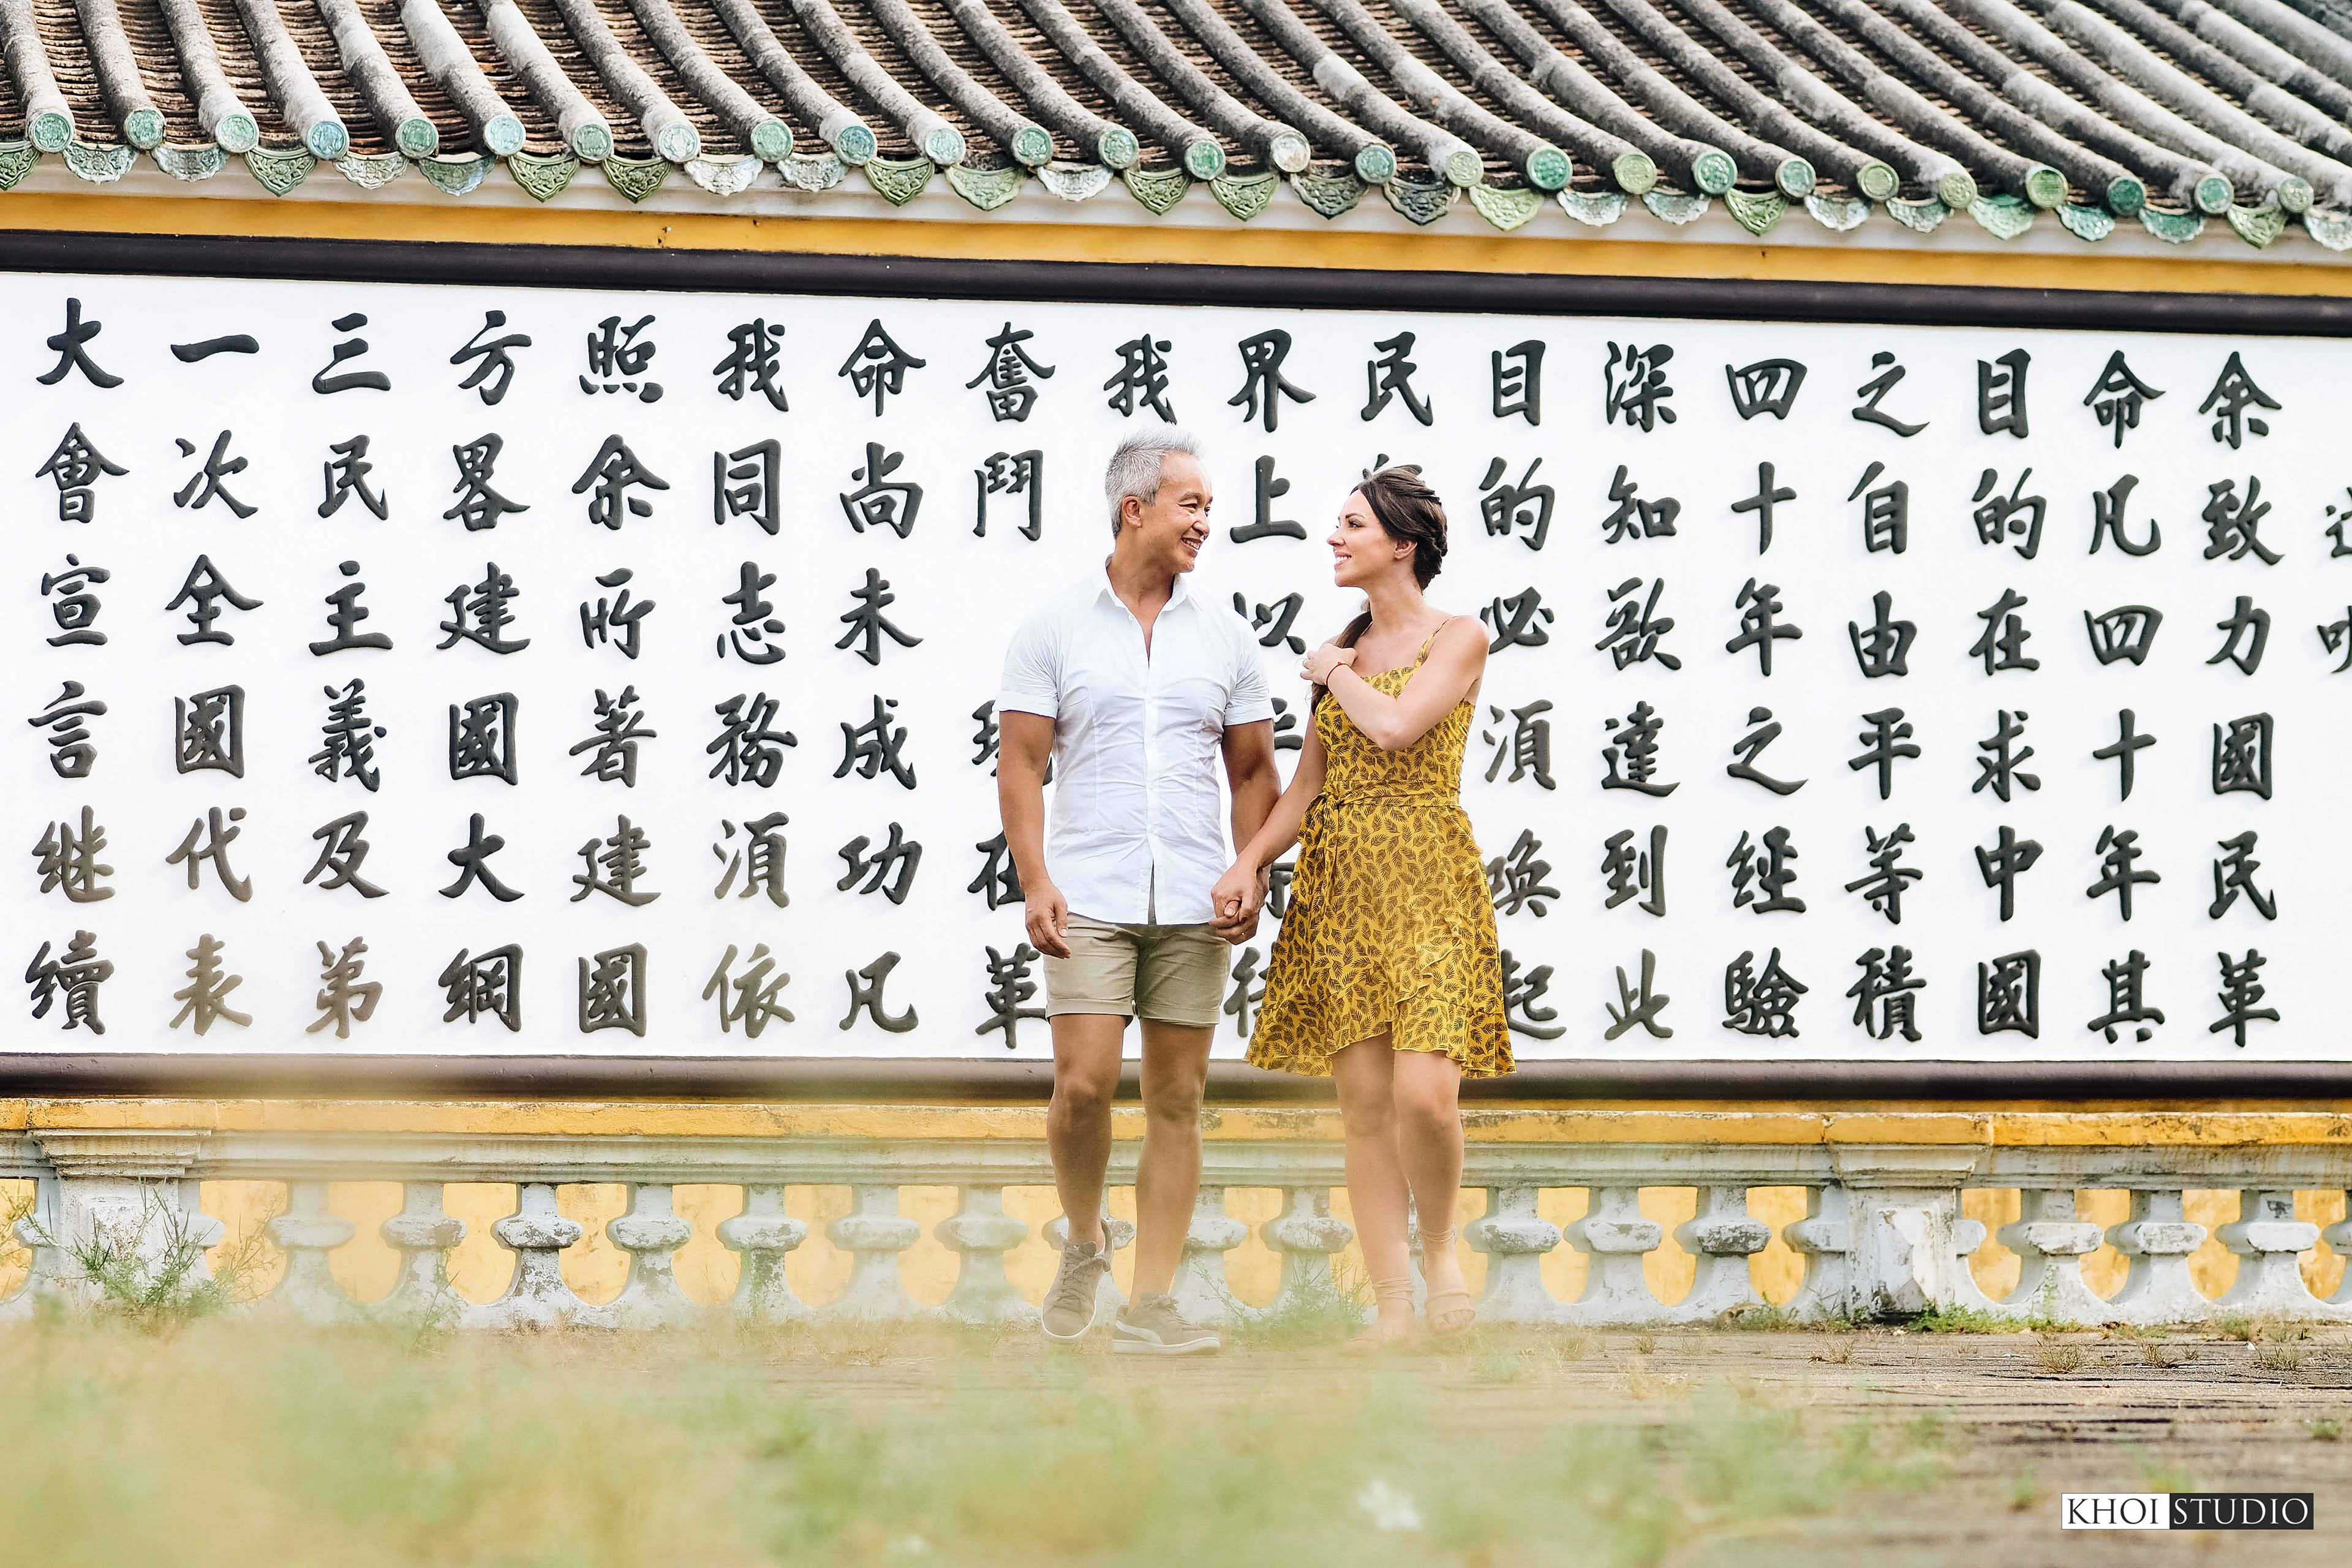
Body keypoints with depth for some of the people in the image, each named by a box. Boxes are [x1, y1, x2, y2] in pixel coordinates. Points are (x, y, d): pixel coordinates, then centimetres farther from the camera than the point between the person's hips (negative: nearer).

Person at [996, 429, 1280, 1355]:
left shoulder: (1224, 636, 10)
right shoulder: (1054, 629, 2)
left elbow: (1254, 772, 13)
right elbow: (1020, 764, 0)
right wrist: (1034, 880, -11)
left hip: (1194, 905, 3)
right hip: (1089, 897, -3)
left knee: (1177, 1099, 1)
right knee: (1084, 1083, -12)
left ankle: (1151, 1305, 4)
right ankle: (1084, 1245, 15)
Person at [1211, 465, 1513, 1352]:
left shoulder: (1457, 640, -2)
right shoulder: (1339, 652, 16)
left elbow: (1395, 727, -18)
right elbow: (1308, 784, 15)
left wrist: (1337, 674, 0)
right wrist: (1249, 864, 1)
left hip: (1427, 886, -5)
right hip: (1340, 888, 5)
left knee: (1424, 1093, -19)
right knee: (1364, 1105, 1)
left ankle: (1440, 1249, 7)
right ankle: (1392, 1308, 3)